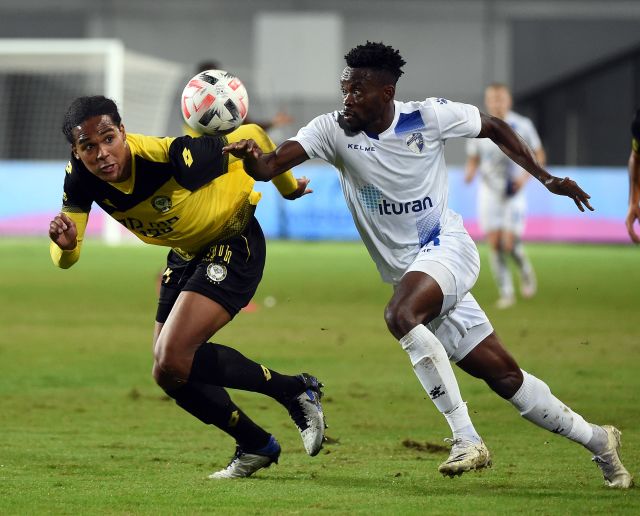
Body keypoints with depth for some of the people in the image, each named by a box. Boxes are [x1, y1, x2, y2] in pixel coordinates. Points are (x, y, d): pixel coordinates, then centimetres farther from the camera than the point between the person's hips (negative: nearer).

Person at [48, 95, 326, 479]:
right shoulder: (81, 179, -17)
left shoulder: (169, 156, -34)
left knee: (173, 358, -22)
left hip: (233, 246, -8)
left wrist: (289, 187, -5)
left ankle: (296, 390, -7)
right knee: (169, 374, 10)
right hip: (187, 255, 8)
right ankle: (256, 447, 29)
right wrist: (65, 244, -37)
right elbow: (66, 260, -12)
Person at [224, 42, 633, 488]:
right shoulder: (334, 130, -8)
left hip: (448, 249, -4)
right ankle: (598, 440, 24)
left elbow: (496, 128, 5)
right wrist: (254, 159, -43)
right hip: (409, 273, 4)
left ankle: (467, 440, -30)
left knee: (400, 314, -34)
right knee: (505, 377, 6)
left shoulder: (429, 117, -12)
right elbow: (271, 165, -20)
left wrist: (545, 178, 3)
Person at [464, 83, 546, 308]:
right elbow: (472, 161, 6)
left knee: (510, 244, -11)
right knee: (494, 243, -6)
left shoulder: (522, 125, -7)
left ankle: (525, 271, 21)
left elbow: (539, 155, 3)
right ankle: (506, 292, 6)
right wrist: (469, 174, -17)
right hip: (489, 192, 2)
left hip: (514, 191, -2)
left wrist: (526, 176, -13)